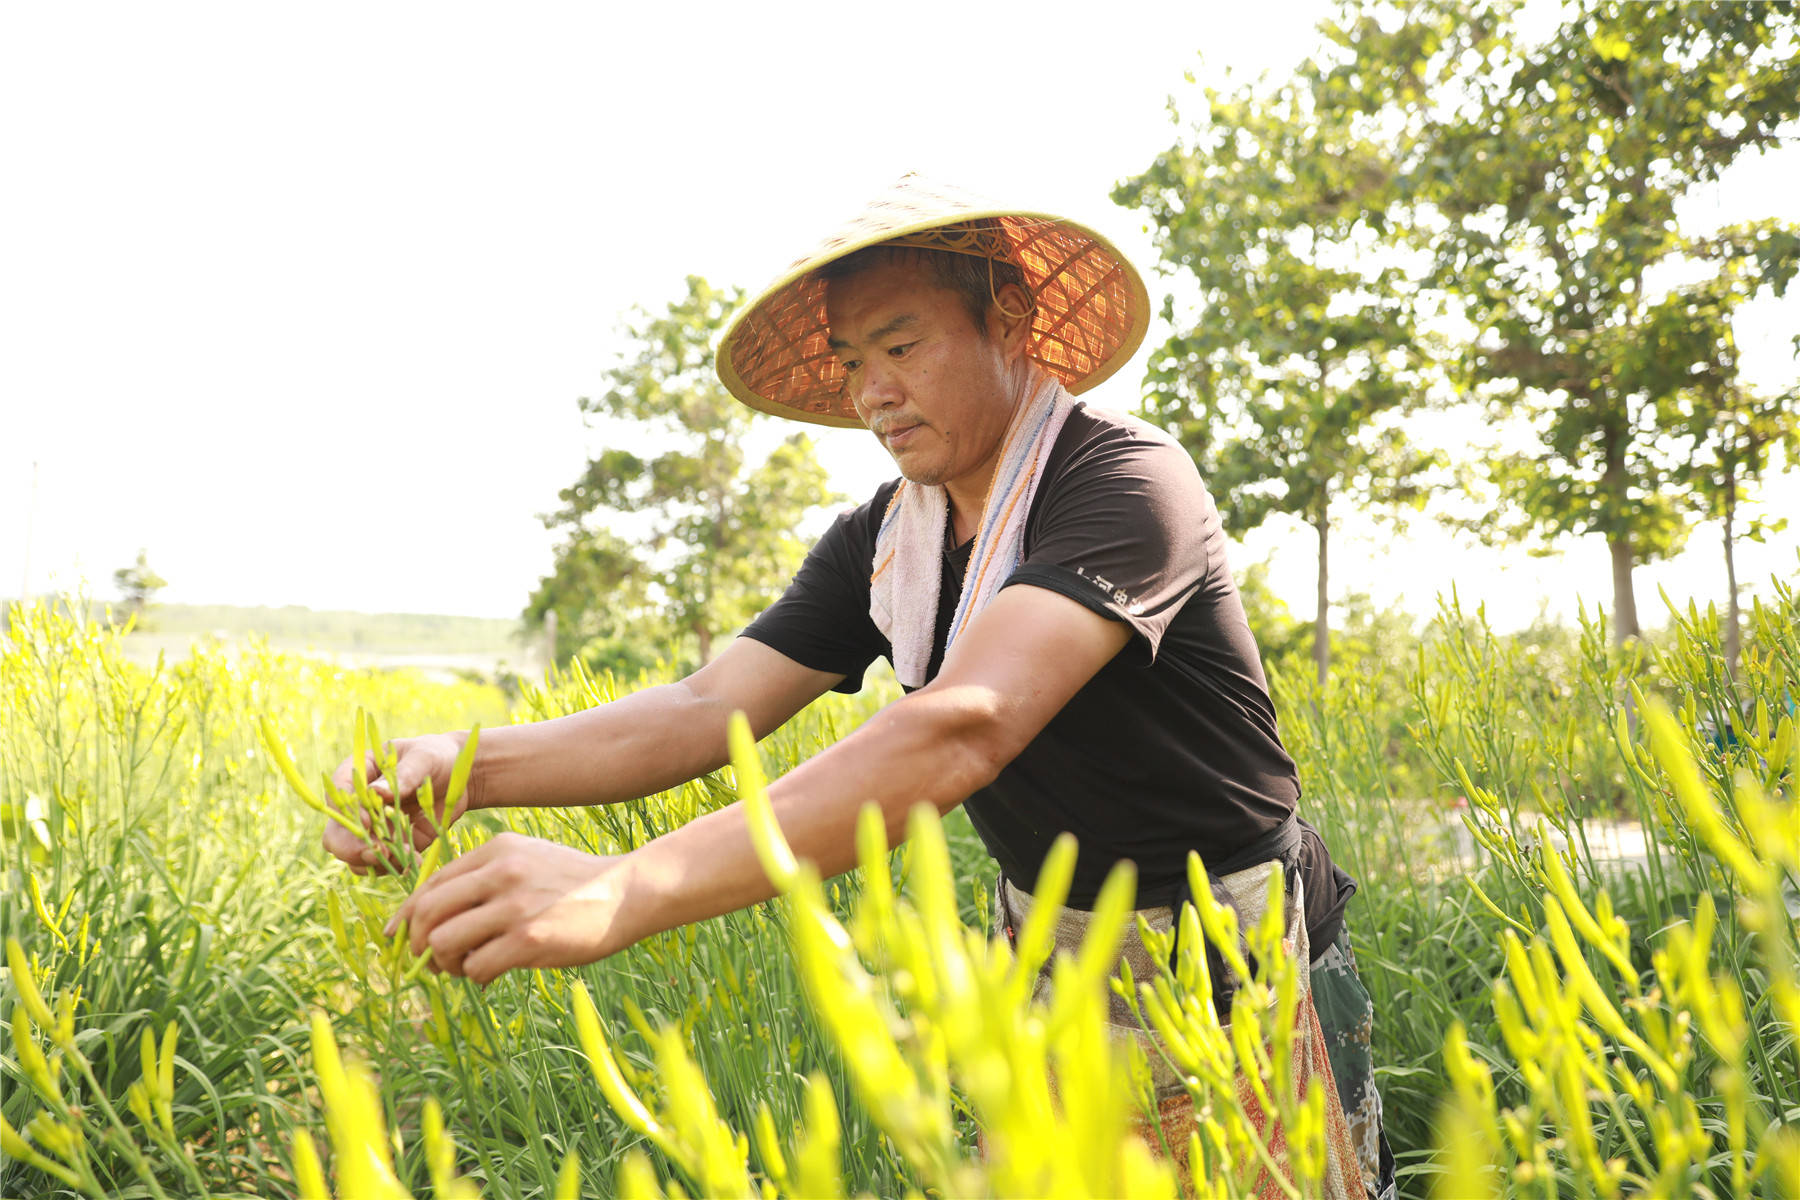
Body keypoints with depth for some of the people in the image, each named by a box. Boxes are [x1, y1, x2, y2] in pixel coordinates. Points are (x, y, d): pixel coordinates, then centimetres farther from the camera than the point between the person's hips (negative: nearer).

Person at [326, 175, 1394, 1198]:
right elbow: (712, 708, -9)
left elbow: (965, 729, -39)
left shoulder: (1127, 482, -25)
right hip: (1051, 963, 6)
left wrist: (629, 891, -46)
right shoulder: (883, 543, -2)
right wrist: (466, 763, -26)